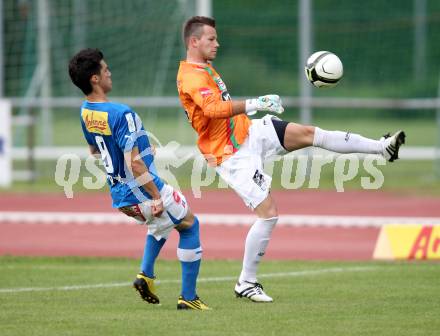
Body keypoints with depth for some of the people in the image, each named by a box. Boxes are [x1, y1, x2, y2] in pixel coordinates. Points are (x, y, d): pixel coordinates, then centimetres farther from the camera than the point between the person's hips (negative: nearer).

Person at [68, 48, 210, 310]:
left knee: (162, 222, 35)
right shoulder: (121, 114, -26)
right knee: (190, 224, 14)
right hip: (142, 194, -8)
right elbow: (134, 163, -29)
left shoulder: (85, 112, 1)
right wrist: (158, 197, -20)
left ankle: (146, 274, 19)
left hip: (119, 196, 8)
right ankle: (188, 297, 13)